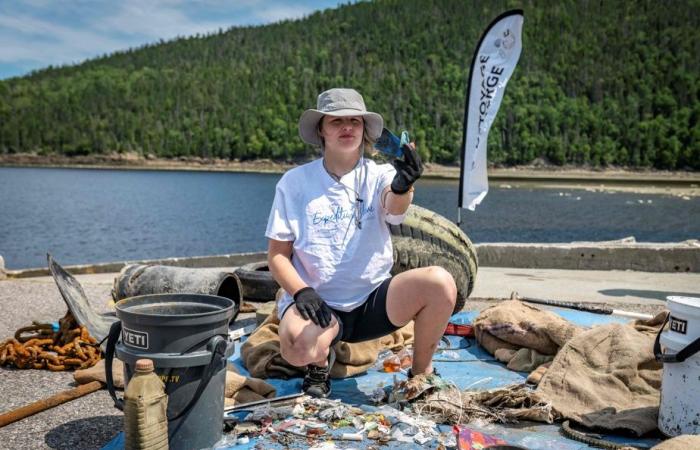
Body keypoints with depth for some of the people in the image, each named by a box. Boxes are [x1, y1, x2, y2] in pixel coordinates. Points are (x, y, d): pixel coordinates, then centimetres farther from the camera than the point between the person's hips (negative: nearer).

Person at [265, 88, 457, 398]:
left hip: (372, 299, 2)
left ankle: (420, 374, 1)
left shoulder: (379, 175, 1)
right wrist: (301, 291, -17)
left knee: (440, 283, -24)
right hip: (318, 302, -1)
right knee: (297, 346, -35)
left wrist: (402, 187, -48)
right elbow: (277, 255, 1)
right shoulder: (295, 182, 0)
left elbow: (394, 208, -24)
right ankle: (321, 363, 5)